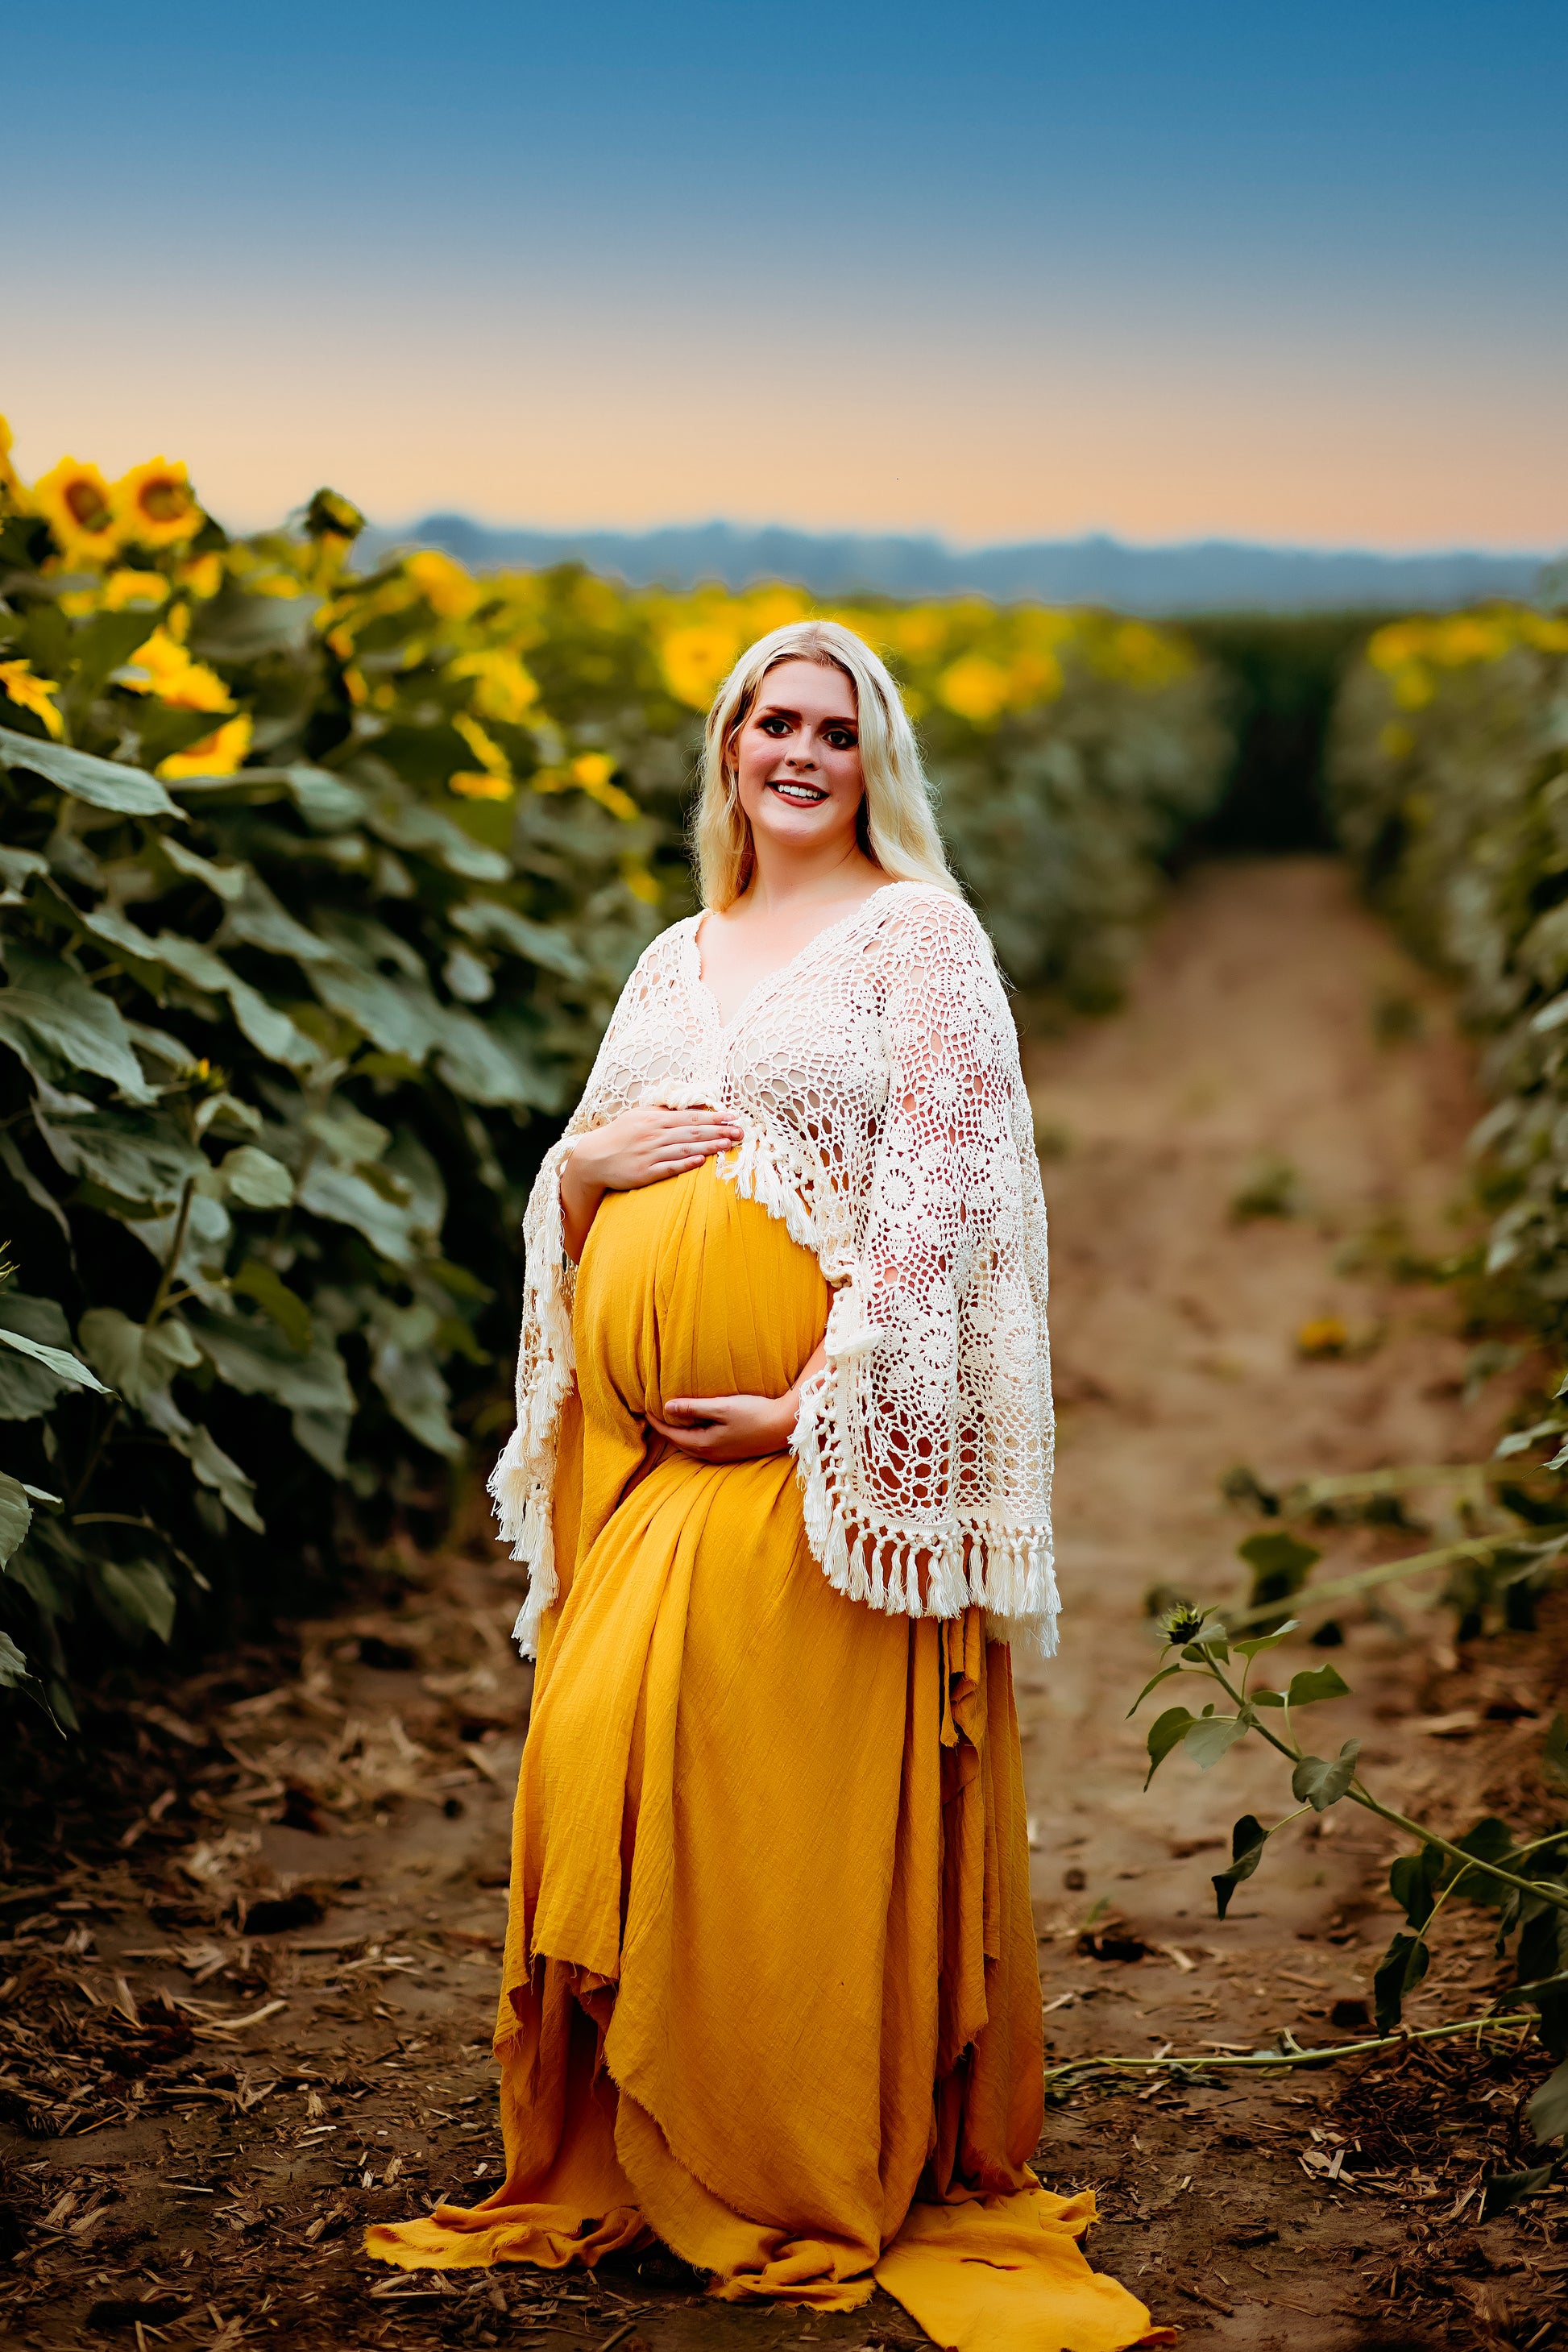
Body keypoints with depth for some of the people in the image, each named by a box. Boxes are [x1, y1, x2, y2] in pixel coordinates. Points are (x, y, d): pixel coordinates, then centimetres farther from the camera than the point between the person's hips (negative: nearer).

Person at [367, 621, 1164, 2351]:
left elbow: (946, 1185, -10)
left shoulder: (919, 930, 0)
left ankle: (831, 2187, 11)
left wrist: (828, 1398, -18)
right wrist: (591, 1158, -3)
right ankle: (629, 2162, 20)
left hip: (827, 1448, -6)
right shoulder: (675, 961, 19)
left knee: (793, 1801, -4)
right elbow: (574, 1204, 21)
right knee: (617, 1767, 6)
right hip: (640, 1447, 6)